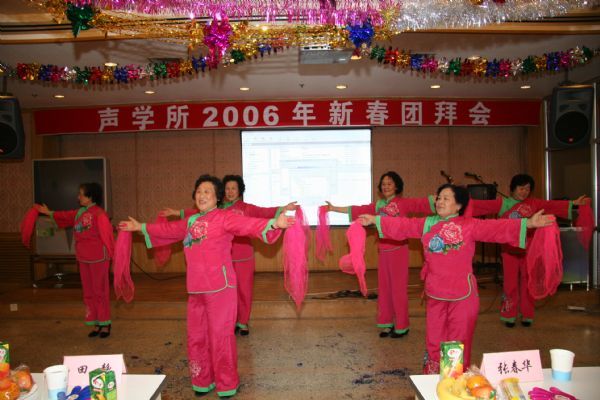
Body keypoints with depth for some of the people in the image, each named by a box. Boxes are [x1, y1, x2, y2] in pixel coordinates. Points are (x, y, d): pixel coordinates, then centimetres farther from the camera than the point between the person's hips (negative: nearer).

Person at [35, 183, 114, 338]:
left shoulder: (99, 214, -15)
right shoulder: (79, 213, 10)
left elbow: (106, 235, -16)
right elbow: (66, 216, 29)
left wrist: (109, 255, -14)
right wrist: (49, 212, 39)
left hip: (98, 258, -8)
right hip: (83, 258, 8)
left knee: (100, 291, 0)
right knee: (89, 292, 12)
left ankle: (105, 324, 11)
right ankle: (97, 324, 21)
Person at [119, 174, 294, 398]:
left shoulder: (224, 218, -8)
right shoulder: (190, 221, 14)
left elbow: (249, 224, -23)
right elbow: (168, 229, 30)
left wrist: (274, 224, -40)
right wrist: (141, 227, 41)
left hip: (220, 287, -7)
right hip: (195, 289, 7)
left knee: (220, 336, 0)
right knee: (196, 337, 16)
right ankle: (203, 382, 33)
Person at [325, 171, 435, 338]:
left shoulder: (403, 203, -8)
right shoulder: (378, 205, 9)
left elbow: (421, 204, -22)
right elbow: (358, 210, 13)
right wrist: (335, 208, 14)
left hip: (398, 250, -6)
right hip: (383, 251, 6)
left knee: (399, 288, 2)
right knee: (384, 288, 12)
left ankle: (402, 326, 15)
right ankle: (387, 323, 25)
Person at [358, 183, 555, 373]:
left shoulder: (470, 225, -6)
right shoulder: (427, 224, 6)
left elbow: (497, 228, -16)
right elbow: (402, 225, 9)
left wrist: (528, 223, -27)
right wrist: (375, 219, 8)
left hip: (463, 295, -4)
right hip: (435, 294, 4)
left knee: (459, 343, 7)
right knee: (434, 341, 15)